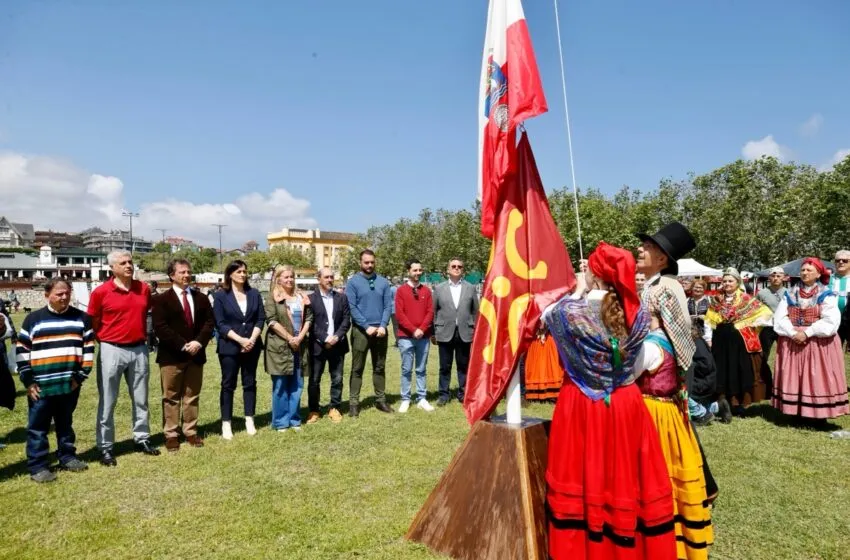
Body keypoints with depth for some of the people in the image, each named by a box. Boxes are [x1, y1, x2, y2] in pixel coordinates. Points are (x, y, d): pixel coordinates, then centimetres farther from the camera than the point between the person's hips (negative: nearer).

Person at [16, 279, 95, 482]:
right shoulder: (33, 319, 0)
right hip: (41, 385, -2)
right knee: (37, 427, 4)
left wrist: (81, 376, -1)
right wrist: (28, 381, -4)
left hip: (69, 384, 2)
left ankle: (68, 457, 27)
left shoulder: (81, 318, 4)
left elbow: (88, 348, 5)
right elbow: (22, 351, 0)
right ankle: (37, 466, 12)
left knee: (65, 423, 16)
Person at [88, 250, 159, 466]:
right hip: (112, 350, -4)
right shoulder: (100, 292, -9)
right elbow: (93, 324, 1)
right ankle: (105, 447, 14)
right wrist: (107, 340, 1)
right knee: (107, 402, 5)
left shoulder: (144, 288, 3)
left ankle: (142, 439, 26)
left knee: (141, 399, 13)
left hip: (139, 349, 4)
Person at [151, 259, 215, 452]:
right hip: (171, 356, -4)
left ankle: (190, 432, 19)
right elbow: (160, 327, -11)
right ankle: (171, 435, 12)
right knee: (171, 397, 3)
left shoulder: (201, 298, 13)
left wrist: (198, 342, -11)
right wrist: (182, 345, -16)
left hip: (196, 354, 4)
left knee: (192, 396, 10)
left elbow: (209, 322, 6)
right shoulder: (162, 299, -2)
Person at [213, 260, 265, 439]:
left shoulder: (254, 294, 7)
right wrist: (240, 339, -17)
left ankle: (249, 420, 17)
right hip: (229, 347, -3)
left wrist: (252, 339, -11)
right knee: (228, 385, 3)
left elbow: (261, 319, 4)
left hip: (252, 346, 3)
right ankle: (226, 423, 10)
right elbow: (220, 324, -8)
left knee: (250, 383, 8)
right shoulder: (221, 295, -2)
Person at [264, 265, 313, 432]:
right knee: (280, 386, 2)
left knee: (297, 385, 9)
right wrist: (289, 338, -14)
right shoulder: (273, 298, -2)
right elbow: (272, 321, -12)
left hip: (299, 346, 5)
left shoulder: (301, 297, 12)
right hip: (280, 346, -4)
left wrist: (300, 337, -6)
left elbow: (308, 318, 8)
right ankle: (281, 422, 11)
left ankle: (294, 419, 19)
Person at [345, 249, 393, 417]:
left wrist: (383, 326, -11)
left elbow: (388, 306, 3)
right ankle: (353, 402, 6)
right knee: (357, 368, 1)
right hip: (361, 330, -3)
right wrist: (367, 326, -14)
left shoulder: (383, 282, 7)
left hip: (380, 330, 3)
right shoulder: (353, 282, -2)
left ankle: (380, 400, 20)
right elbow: (352, 308, -8)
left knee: (379, 367, 11)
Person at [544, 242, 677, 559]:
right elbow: (638, 368, 5)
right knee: (627, 476, 15)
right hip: (627, 404, 3)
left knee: (584, 476, 11)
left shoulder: (572, 311, -17)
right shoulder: (638, 313, -8)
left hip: (581, 404, -2)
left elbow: (546, 316, 5)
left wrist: (576, 293, 11)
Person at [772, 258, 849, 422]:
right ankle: (795, 412, 13)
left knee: (818, 378, -3)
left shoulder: (826, 295, -1)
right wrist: (792, 333, -15)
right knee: (793, 378, 4)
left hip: (819, 344, -3)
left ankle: (819, 415, 4)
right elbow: (780, 318, 0)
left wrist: (807, 333, -18)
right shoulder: (790, 295, 9)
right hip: (792, 342, 3)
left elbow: (830, 322, -13)